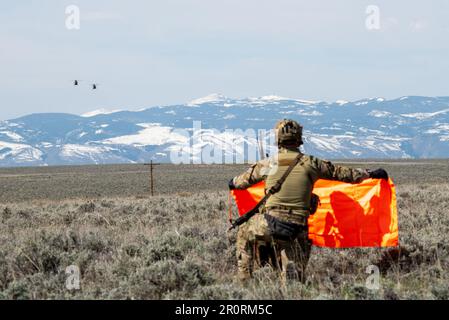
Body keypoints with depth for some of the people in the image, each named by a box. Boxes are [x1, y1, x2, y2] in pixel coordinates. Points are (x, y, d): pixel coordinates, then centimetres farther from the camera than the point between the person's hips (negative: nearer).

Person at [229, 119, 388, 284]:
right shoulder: (310, 163, 4)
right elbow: (341, 173, 12)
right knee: (293, 272, 10)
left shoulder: (268, 164, 6)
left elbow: (245, 179, 23)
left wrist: (233, 183, 47)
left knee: (244, 232, 28)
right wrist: (371, 174, 24)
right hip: (297, 226, 1)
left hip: (271, 222, 0)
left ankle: (243, 278, 25)